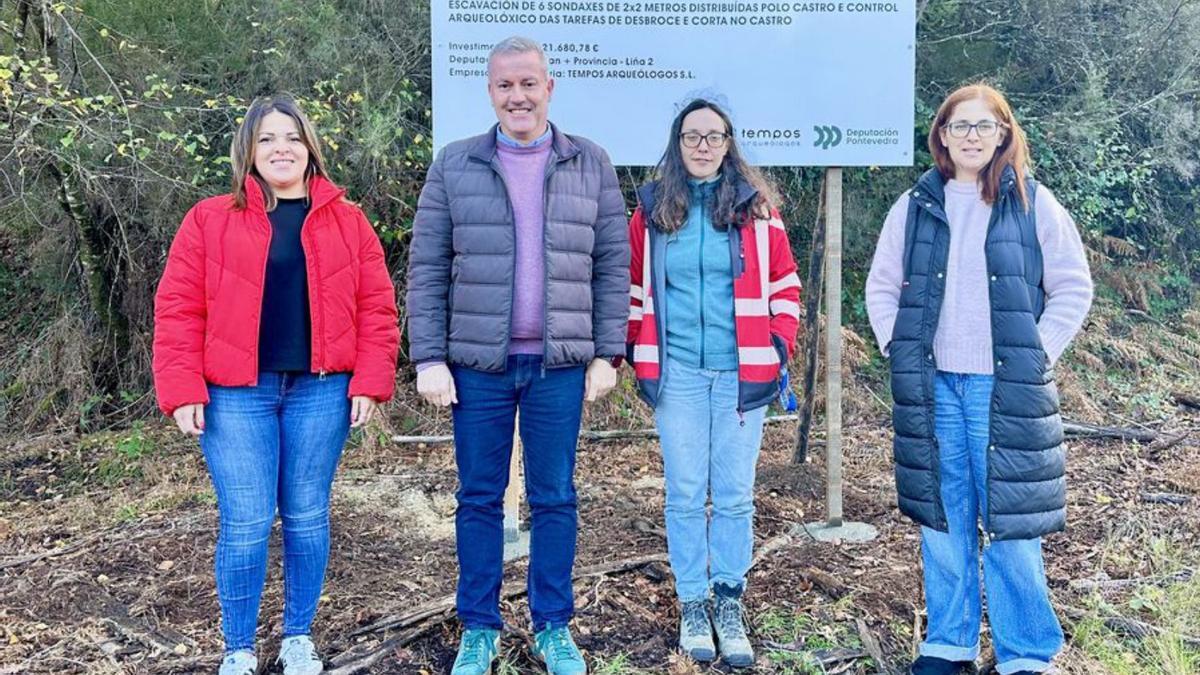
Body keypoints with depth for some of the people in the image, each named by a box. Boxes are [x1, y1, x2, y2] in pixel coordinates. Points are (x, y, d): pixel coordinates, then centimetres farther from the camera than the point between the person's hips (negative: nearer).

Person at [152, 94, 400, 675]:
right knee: (245, 525, -1)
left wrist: (370, 382, -3)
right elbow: (178, 310, 0)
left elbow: (377, 308, 5)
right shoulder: (209, 220, 3)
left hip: (321, 391, 2)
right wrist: (183, 391, -7)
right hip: (237, 394, -1)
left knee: (307, 518, 9)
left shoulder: (348, 222, 7)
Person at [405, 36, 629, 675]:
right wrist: (429, 359, -5)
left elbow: (613, 265, 4)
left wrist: (607, 353, -1)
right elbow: (426, 269, 1)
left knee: (554, 498, 9)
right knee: (479, 498, 9)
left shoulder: (591, 164, 5)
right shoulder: (454, 165, 3)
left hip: (561, 365, 0)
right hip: (477, 364, 0)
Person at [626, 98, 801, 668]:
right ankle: (692, 605, 19)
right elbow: (632, 284, 12)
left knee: (735, 495, 6)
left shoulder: (756, 206, 4)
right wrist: (638, 349, 5)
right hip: (677, 373, 0)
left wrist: (780, 345, -1)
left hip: (741, 373, 0)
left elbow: (784, 284, 8)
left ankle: (729, 603, 20)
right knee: (685, 494, 5)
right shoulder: (652, 208, 5)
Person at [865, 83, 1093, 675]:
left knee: (1010, 519, 1)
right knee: (943, 516, 9)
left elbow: (1073, 288, 4)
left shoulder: (1033, 203, 1)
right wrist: (897, 349, 2)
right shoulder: (914, 206, 6)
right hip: (932, 385, 2)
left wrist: (1038, 353, -4)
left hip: (1008, 386, -2)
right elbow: (881, 287, 13)